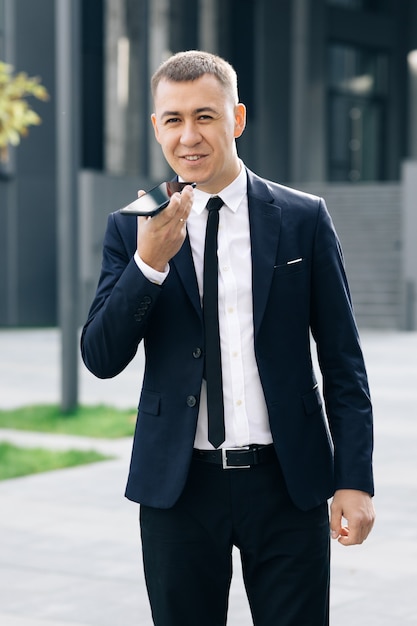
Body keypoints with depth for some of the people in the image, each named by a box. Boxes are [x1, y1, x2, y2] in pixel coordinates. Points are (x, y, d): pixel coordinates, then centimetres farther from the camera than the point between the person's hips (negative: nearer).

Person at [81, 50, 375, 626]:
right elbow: (101, 358, -4)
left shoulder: (304, 220, 1)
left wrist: (354, 481, -3)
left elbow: (343, 363, 3)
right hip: (178, 486, 1)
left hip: (288, 484, -1)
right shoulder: (133, 229, 3)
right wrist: (149, 263, -18)